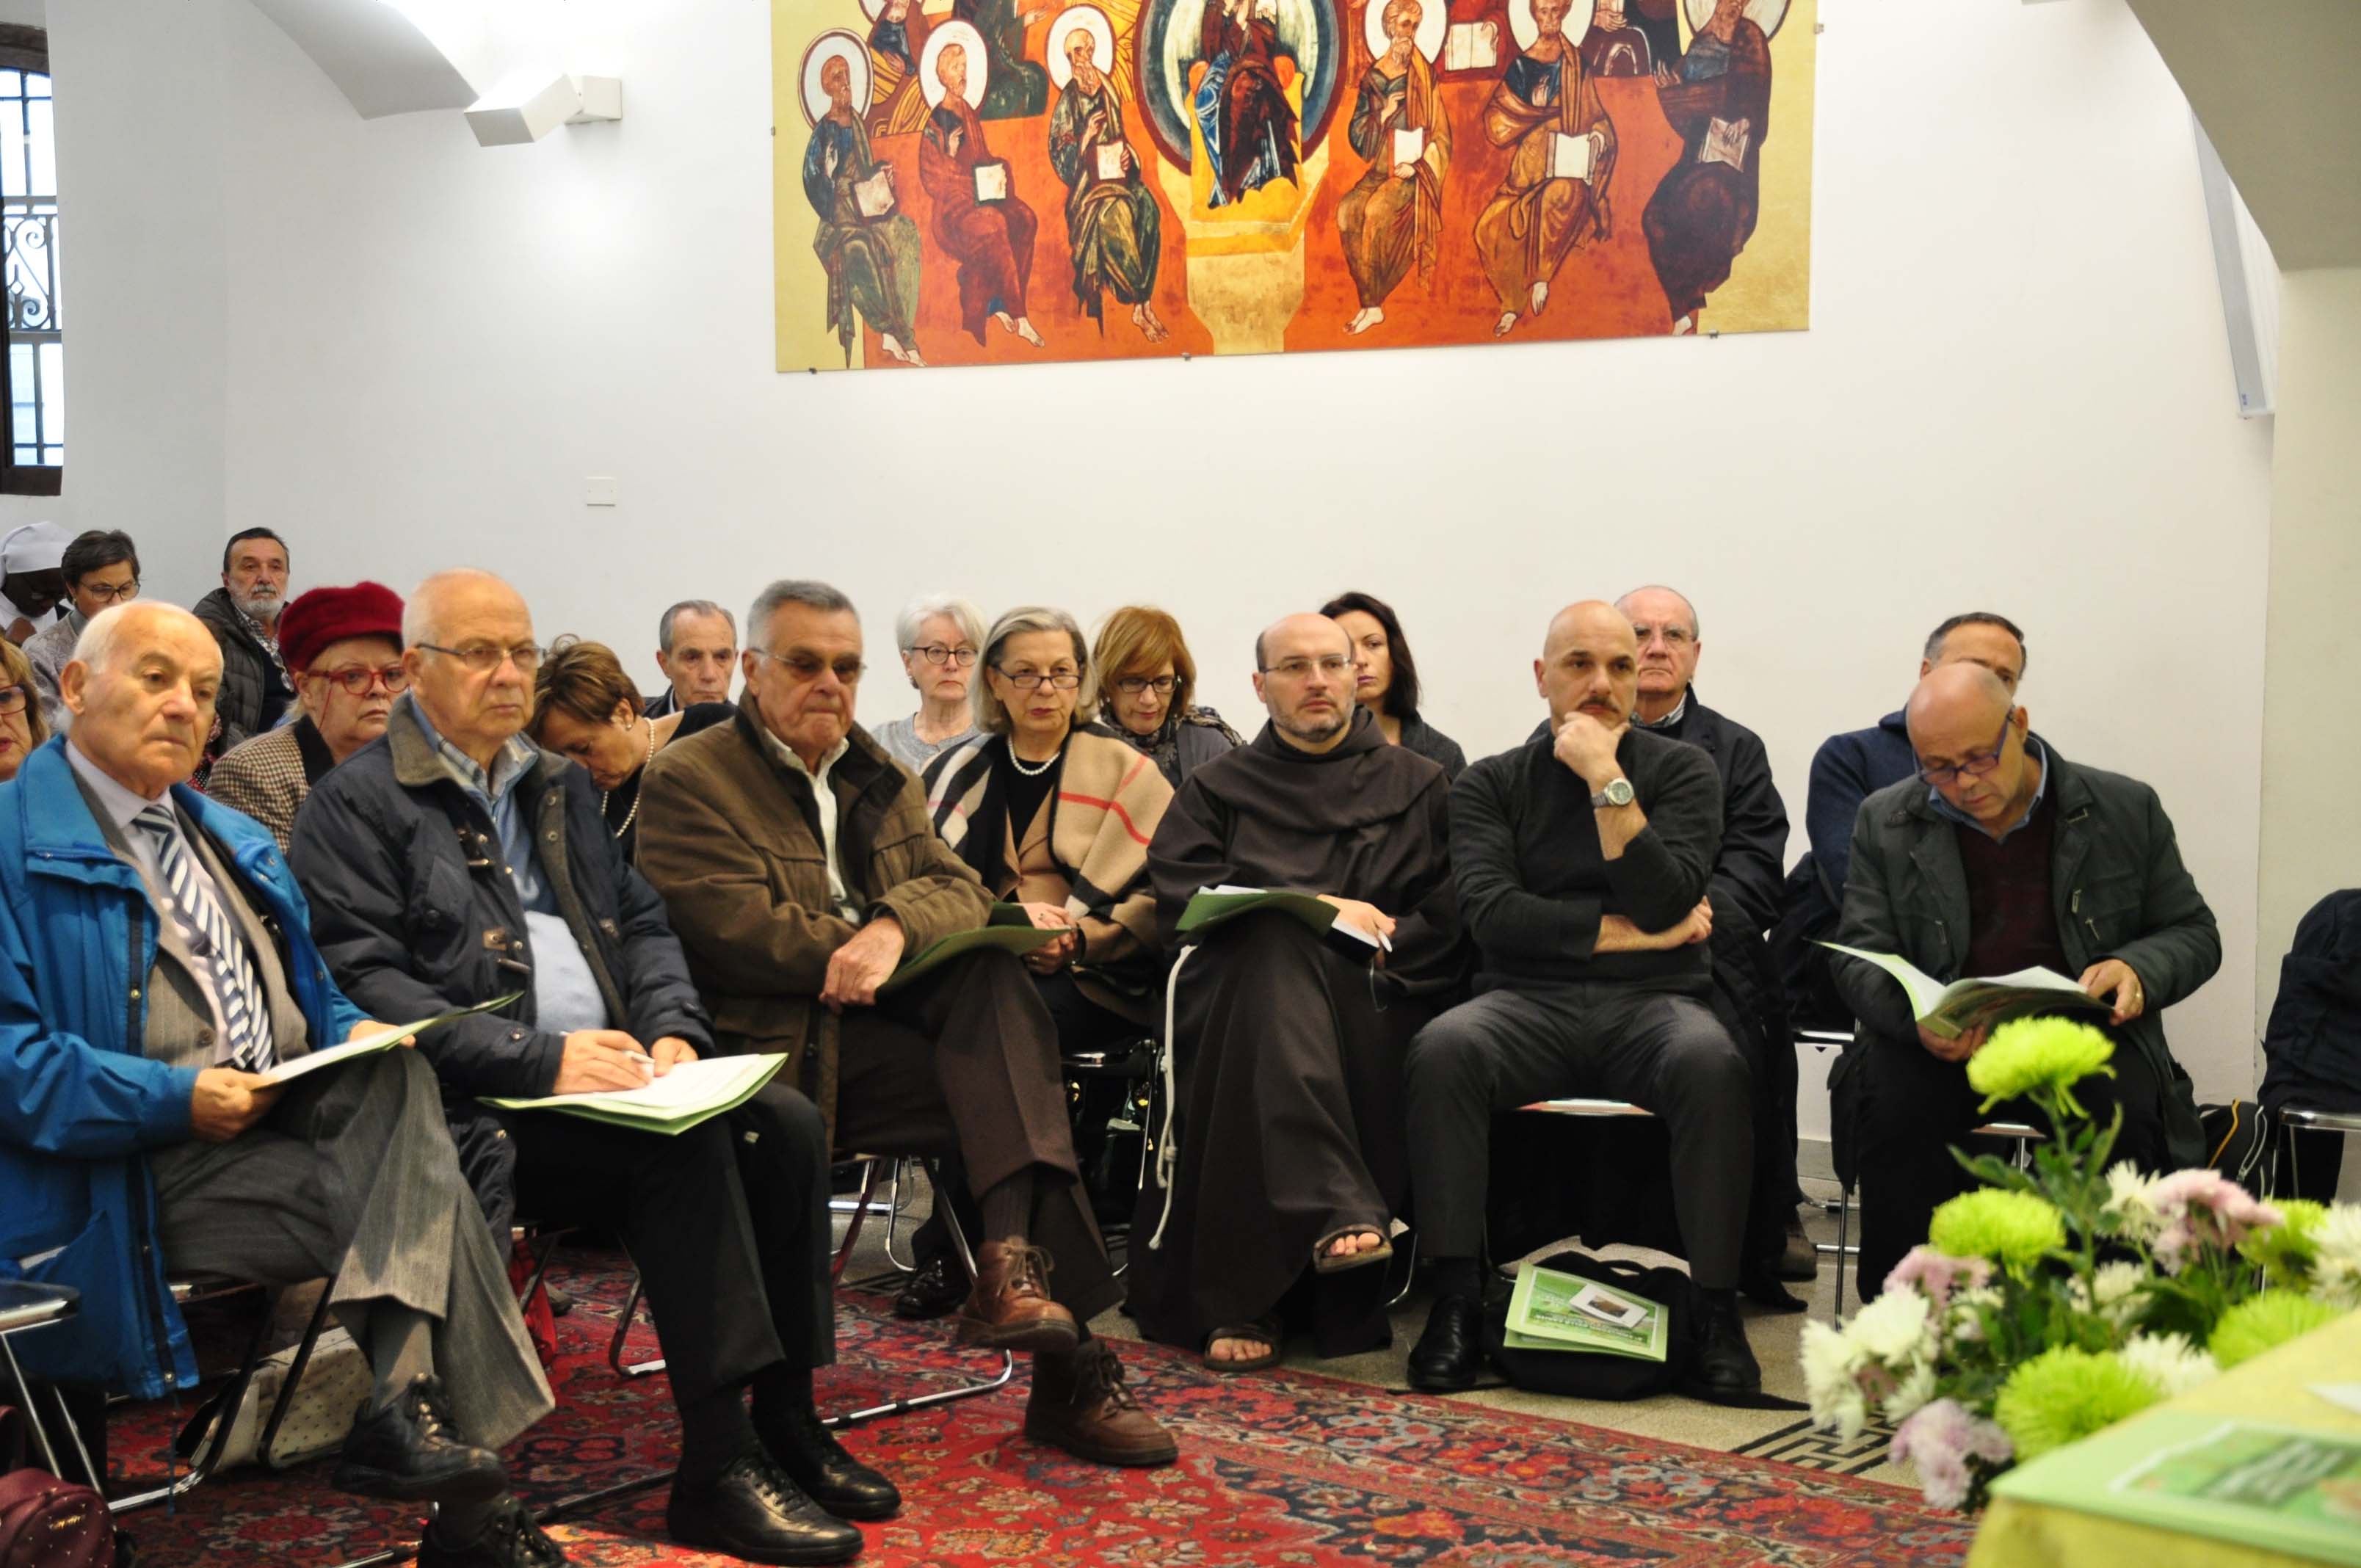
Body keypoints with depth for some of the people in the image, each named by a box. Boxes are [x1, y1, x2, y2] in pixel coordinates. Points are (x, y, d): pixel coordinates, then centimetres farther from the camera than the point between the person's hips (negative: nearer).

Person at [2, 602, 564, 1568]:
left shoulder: (234, 839, 23)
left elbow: (317, 1004, 26)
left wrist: (357, 1038, 2)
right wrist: (176, 1098, -21)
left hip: (288, 1120, 7)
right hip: (135, 1178, -7)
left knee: (396, 1076, -24)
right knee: (421, 1193, -25)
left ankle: (400, 1408, -26)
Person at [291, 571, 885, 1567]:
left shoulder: (558, 787, 22)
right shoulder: (357, 806, -2)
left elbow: (642, 924, 21)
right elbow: (367, 986, -12)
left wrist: (670, 1031, -1)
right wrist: (540, 1058, -20)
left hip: (608, 1074, 7)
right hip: (480, 1109, -7)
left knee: (784, 1122, -17)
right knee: (684, 1145, -29)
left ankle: (788, 1420, -9)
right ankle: (718, 1467, -25)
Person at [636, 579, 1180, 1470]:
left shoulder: (880, 778, 23)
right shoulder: (688, 780, 1)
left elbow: (961, 889, 8)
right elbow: (740, 929, -13)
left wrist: (894, 929, -15)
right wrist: (858, 951, -8)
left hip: (890, 1015, 6)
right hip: (788, 1041, -6)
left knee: (995, 975, -27)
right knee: (1019, 1099, -27)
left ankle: (1009, 1262, -35)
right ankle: (1069, 1369, -24)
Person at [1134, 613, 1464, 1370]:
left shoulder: (1417, 784, 22)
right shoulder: (1219, 786, 23)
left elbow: (1448, 917, 8)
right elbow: (1177, 898, 4)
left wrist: (1377, 939, -11)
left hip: (1374, 1001, 0)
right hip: (1239, 989, 0)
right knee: (1279, 949, -37)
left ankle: (1247, 1301, -37)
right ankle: (1334, 1211, -51)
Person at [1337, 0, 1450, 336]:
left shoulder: (1424, 78, 1)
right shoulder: (1374, 78, 10)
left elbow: (1440, 136, 1)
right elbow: (1356, 133, 9)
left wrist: (1417, 167, -13)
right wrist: (1383, 115, -9)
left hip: (1412, 172, -4)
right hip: (1380, 169, 4)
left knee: (1375, 211, -31)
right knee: (1347, 210, -25)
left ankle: (1373, 303, -20)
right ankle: (1369, 305, -20)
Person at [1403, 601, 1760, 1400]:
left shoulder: (1681, 770, 11)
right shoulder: (1490, 784, 13)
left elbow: (1665, 900, -6)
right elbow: (1490, 910, -4)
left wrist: (1608, 780, -8)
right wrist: (1629, 933, -6)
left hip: (1650, 1005, 0)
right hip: (1530, 1004, 1)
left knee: (1712, 1063, -34)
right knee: (1442, 1049, -32)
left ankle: (1715, 1312, -25)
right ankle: (1455, 1302, -25)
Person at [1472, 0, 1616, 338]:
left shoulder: (1576, 61, 8)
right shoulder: (1522, 65, 8)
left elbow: (1594, 114, 12)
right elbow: (1496, 120, 2)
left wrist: (1599, 134, -9)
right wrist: (1535, 108, -12)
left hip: (1569, 164, -2)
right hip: (1530, 164, 2)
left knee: (1559, 198, -35)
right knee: (1493, 227, -13)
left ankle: (1542, 278, -19)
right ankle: (1512, 303, 3)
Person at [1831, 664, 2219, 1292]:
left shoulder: (2127, 809, 7)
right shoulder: (1886, 822, 8)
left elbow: (2192, 934, 12)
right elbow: (1861, 957, 2)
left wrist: (2136, 969, -13)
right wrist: (1917, 1020, -21)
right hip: (1941, 1043, 0)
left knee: (2124, 1109, -33)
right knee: (1896, 1103, -32)